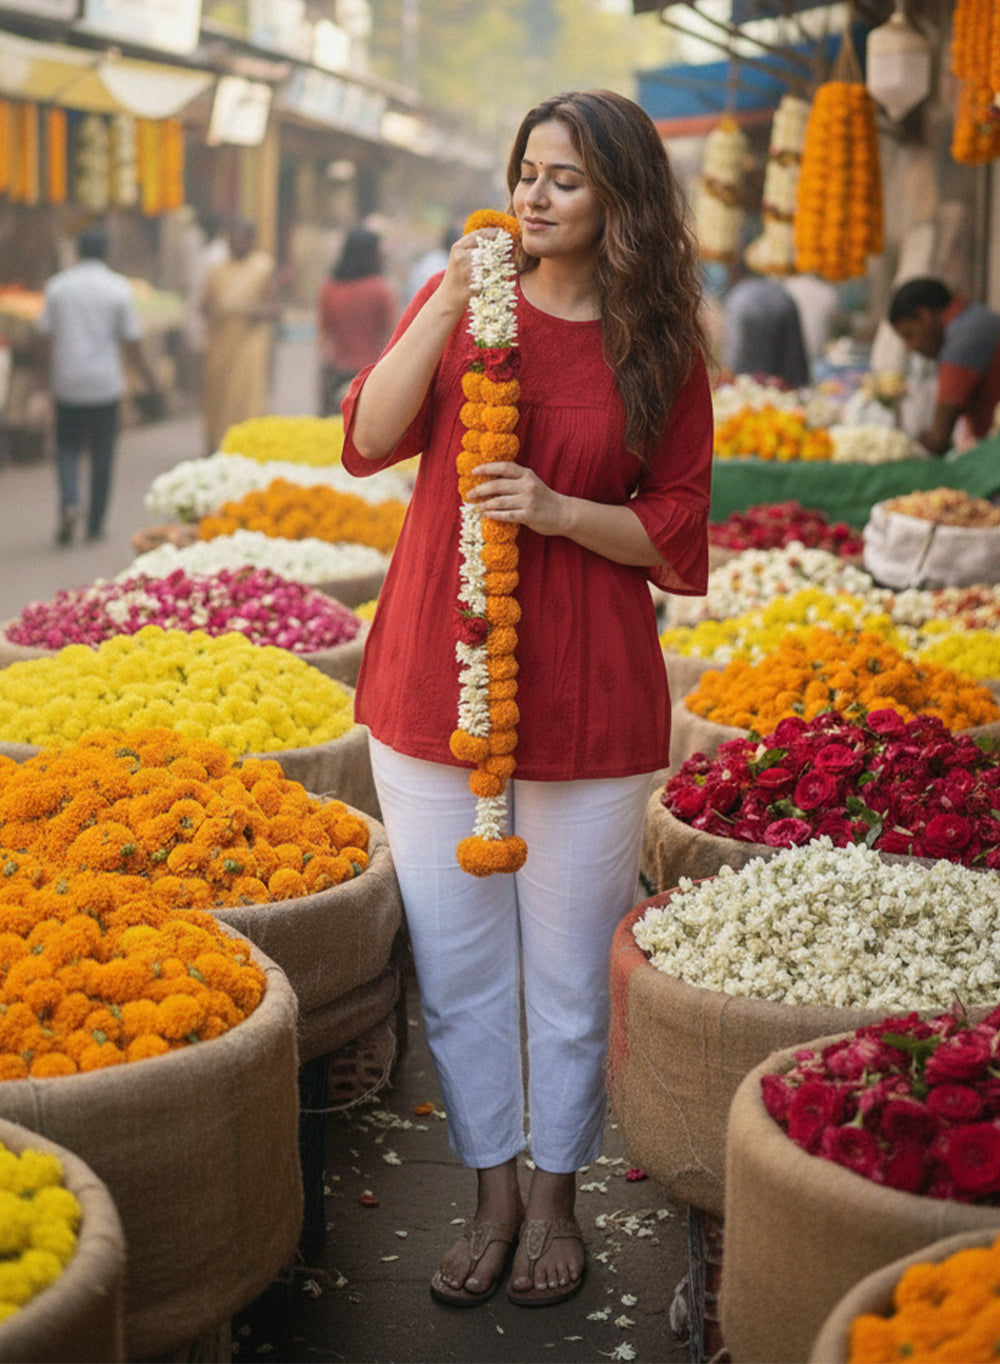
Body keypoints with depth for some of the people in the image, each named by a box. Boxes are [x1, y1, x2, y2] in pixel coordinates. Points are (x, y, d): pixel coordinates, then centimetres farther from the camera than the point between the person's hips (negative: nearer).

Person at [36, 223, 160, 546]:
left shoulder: (57, 286, 0)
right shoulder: (119, 288, -5)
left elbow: (45, 338, 3)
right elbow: (133, 343, -5)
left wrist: (51, 371, 19)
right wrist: (150, 384, 3)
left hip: (67, 383, 1)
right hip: (105, 383, -1)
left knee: (67, 446, 12)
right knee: (102, 453, 8)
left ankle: (69, 503, -12)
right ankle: (95, 524, 12)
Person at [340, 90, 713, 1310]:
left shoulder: (662, 353, 1)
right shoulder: (455, 299, 7)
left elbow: (676, 538, 1)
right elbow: (369, 441, -6)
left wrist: (559, 511, -16)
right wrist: (447, 307, -15)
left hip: (586, 696, -2)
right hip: (432, 682, 2)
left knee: (568, 972, 8)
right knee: (456, 967, 10)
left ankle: (555, 1199, 27)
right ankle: (493, 1196, 27)